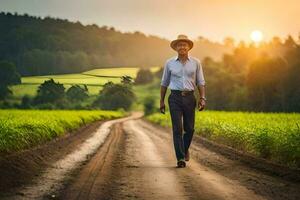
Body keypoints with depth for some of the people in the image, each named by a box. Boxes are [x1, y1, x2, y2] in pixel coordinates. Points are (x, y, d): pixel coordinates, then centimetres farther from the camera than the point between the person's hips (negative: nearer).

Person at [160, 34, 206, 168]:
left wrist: (202, 98, -4)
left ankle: (185, 149, 35)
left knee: (189, 128, 5)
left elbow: (200, 82, 7)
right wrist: (161, 101, 10)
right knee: (177, 128, -8)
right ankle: (180, 159, -7)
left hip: (189, 98, 1)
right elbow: (164, 83, 11)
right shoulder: (169, 63, 4)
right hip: (175, 98, -1)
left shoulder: (196, 63, 5)